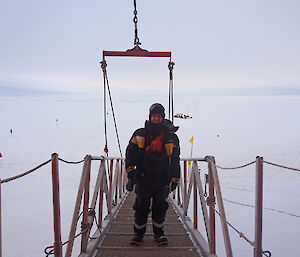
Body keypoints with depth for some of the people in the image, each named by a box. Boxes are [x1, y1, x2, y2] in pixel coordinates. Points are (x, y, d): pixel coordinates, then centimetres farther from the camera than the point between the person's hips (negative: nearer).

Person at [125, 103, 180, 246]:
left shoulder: (171, 137, 4)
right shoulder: (140, 134, 5)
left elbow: (175, 160, 7)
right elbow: (130, 152, 6)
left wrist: (174, 179, 4)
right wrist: (130, 168, -8)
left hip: (162, 179, 0)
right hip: (143, 178, 0)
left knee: (160, 206, 9)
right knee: (141, 206, 6)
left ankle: (159, 233, 26)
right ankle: (138, 232, 24)